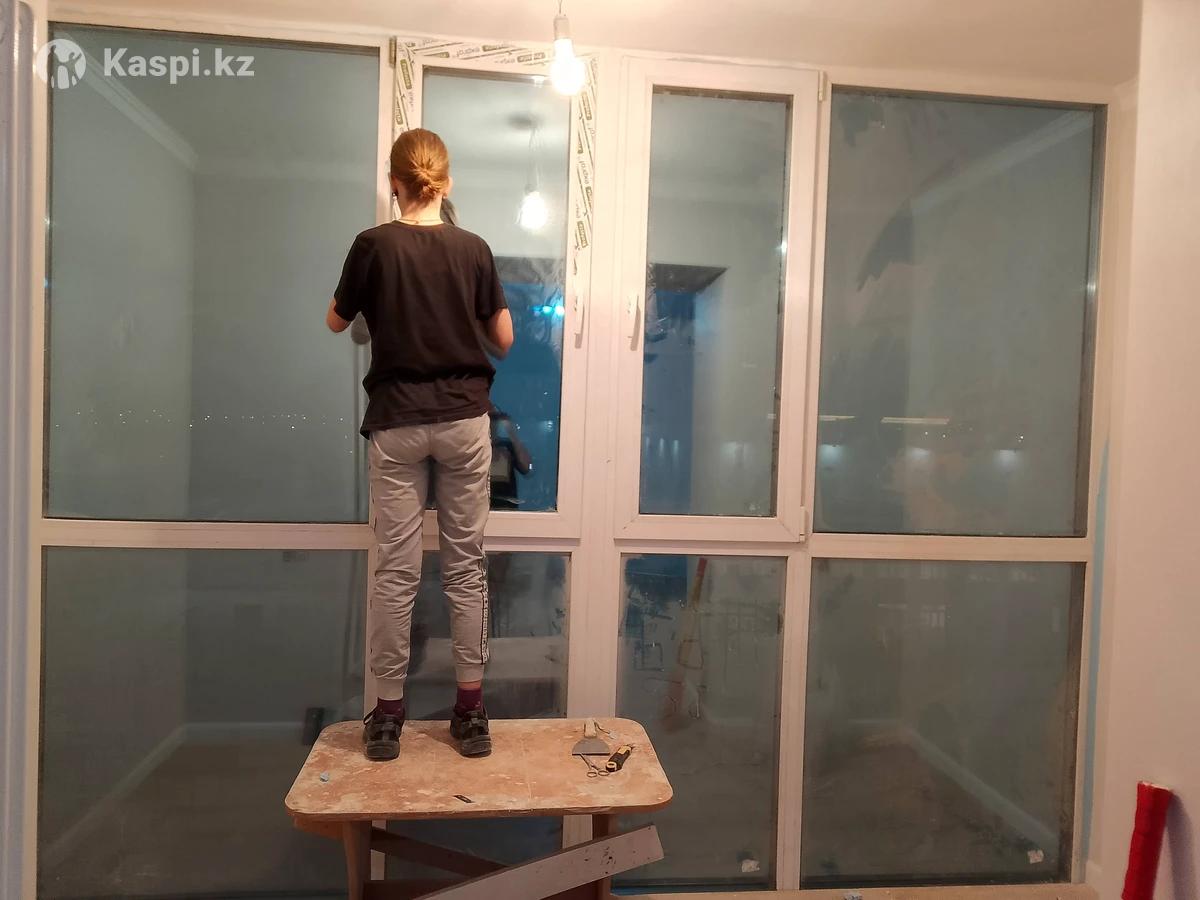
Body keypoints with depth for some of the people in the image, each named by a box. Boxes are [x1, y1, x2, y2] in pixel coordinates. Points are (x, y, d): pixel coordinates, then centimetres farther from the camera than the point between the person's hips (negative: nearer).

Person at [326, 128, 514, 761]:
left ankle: (387, 715, 14)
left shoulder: (374, 245, -3)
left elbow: (336, 322, 11)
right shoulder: (474, 249, 1)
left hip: (397, 424, -1)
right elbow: (504, 341, 6)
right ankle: (471, 712, 14)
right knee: (466, 566, 7)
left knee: (395, 571, 5)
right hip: (465, 421, 1)